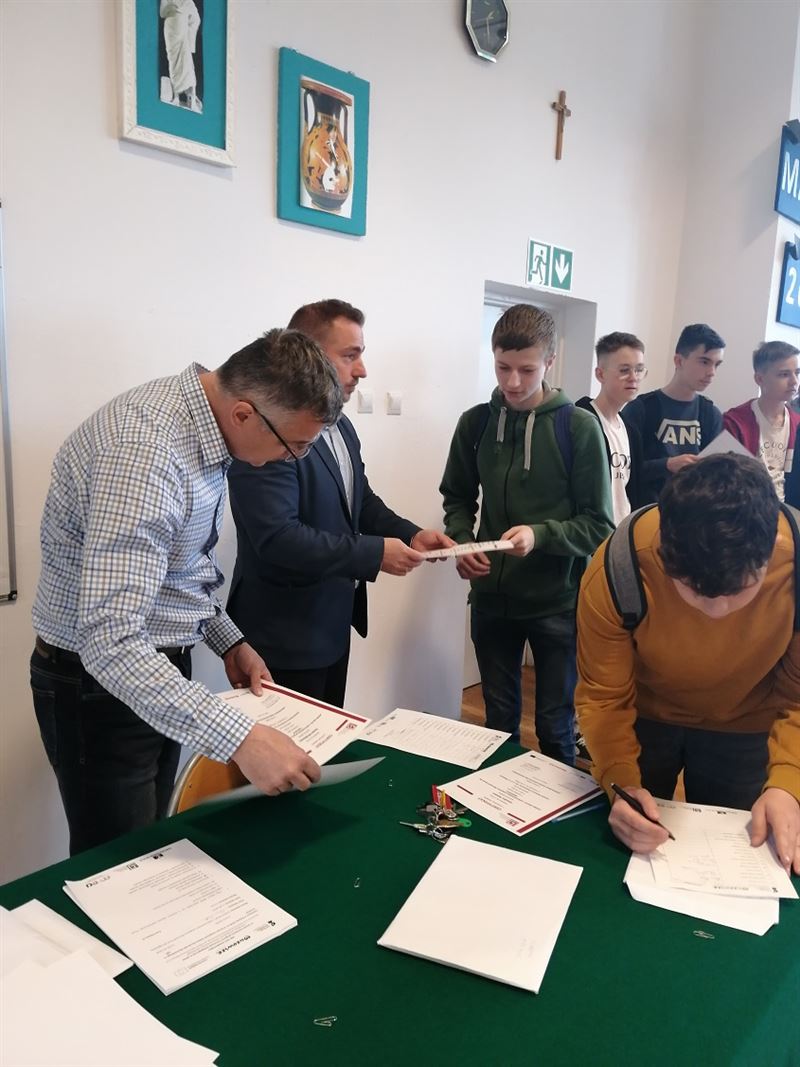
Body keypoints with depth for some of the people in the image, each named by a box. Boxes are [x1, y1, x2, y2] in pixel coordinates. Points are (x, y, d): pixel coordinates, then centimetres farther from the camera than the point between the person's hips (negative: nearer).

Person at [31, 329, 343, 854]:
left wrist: (228, 640, 5)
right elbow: (109, 641, -36)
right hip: (100, 683, -8)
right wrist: (239, 737, -40)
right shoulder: (145, 450, -31)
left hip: (158, 663, 9)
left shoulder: (199, 420, -1)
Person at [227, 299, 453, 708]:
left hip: (333, 622, 10)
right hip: (286, 633, -9)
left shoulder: (341, 426, 9)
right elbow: (277, 538, -30)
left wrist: (409, 534, -2)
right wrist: (374, 554, -24)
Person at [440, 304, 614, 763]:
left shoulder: (579, 427, -10)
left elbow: (599, 525, -9)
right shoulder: (475, 422, 0)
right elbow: (458, 498, 12)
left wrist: (540, 535, -25)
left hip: (558, 599, -3)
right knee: (499, 718, 19)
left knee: (555, 726, 12)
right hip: (492, 596, 3)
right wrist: (462, 542, -7)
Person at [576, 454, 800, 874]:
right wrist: (620, 780, -37)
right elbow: (604, 697, -22)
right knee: (628, 855, 20)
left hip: (744, 729, 0)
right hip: (643, 717, 0)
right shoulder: (613, 572, -34)